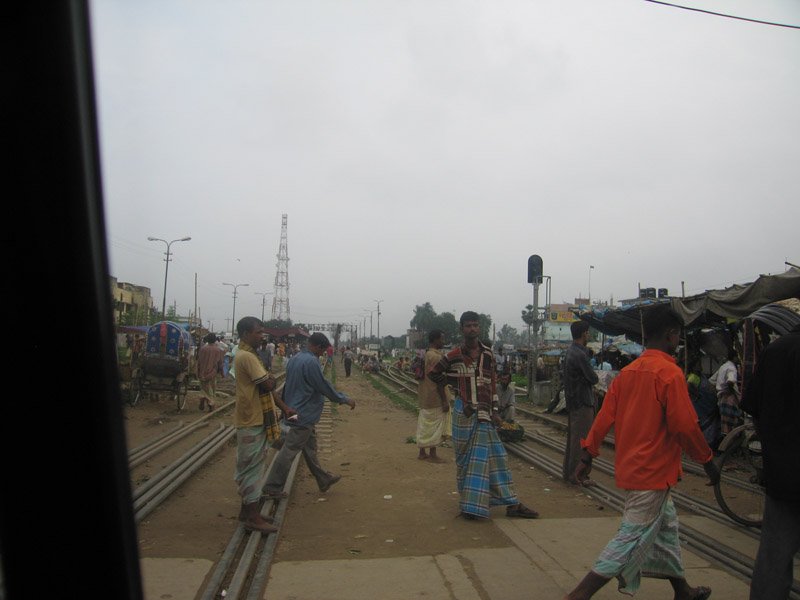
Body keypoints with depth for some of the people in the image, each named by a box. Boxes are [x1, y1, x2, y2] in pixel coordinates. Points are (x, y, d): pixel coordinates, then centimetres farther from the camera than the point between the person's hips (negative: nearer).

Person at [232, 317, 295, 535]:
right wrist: (271, 379, -2)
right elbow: (268, 385, -24)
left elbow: (265, 388, 18)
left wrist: (284, 407, 15)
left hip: (255, 419, 10)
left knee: (249, 467, 16)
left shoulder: (248, 355, 15)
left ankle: (247, 510, 26)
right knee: (253, 467, -4)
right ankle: (253, 518, 2)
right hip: (252, 421, -10)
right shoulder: (246, 356, -18)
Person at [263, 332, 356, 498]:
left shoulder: (295, 358, 8)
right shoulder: (311, 362, -21)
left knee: (310, 448, 18)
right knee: (289, 451, -2)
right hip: (304, 414, -10)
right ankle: (272, 488, 6)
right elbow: (324, 386, -19)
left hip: (295, 410, 10)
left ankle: (324, 480, 31)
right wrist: (345, 399, -8)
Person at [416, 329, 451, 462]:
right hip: (435, 398, -9)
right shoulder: (436, 356, -18)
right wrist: (445, 401, -18)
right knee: (435, 426, 0)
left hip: (424, 398, 9)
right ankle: (432, 455, 7)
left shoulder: (424, 355, 11)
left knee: (424, 425, 14)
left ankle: (422, 452, 22)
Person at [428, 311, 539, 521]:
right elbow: (433, 374, 9)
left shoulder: (488, 354, 7)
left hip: (484, 413, 3)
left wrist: (495, 411, 4)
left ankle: (511, 504, 6)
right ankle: (468, 503, 15)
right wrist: (457, 384, 5)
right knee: (466, 458, 5)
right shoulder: (454, 356, -4)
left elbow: (493, 384, 10)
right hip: (465, 411, -3)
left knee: (493, 455, 4)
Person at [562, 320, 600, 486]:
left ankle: (568, 472, 23)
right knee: (581, 439, -3)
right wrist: (595, 377, 4)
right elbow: (593, 378, -16)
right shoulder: (580, 355, -20)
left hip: (572, 401, 10)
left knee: (572, 438, 16)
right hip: (583, 403, -10)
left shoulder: (570, 352, 12)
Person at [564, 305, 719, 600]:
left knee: (666, 525, 24)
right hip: (653, 471, -8)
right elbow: (685, 426, -18)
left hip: (630, 466, 9)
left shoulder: (627, 372, 5)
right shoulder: (670, 373, -17)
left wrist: (587, 455, 8)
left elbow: (605, 417, 4)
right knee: (634, 539, -2)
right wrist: (707, 460, -3)